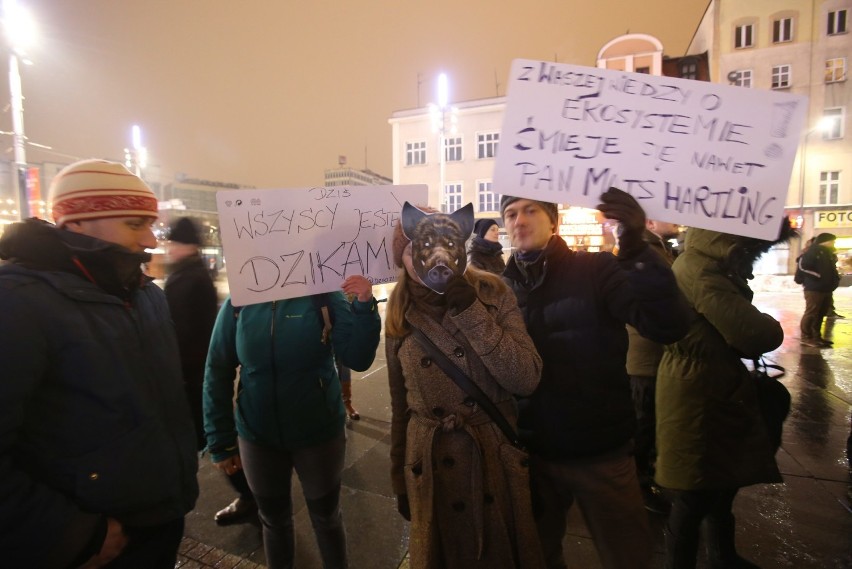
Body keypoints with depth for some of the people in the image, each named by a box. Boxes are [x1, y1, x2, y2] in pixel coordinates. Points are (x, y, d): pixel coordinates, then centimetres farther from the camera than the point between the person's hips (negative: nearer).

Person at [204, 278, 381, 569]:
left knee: (327, 518, 21)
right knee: (273, 520, 25)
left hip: (319, 432, -1)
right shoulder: (238, 304, -9)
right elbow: (217, 374, -2)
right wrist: (221, 442, 0)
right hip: (257, 437, 2)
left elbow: (357, 358, -18)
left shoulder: (324, 297, -14)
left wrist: (364, 306, -32)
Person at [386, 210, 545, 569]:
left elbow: (526, 380, -19)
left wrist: (471, 312, -25)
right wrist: (399, 480, 11)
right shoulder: (399, 316, -4)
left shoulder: (492, 293, -9)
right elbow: (400, 405, 4)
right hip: (430, 469, 1)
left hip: (497, 461, -1)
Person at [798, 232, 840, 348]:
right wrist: (818, 275, -18)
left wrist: (835, 277, 12)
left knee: (821, 313, 13)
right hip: (814, 288, -9)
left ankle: (816, 336, 21)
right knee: (811, 313, -7)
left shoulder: (828, 253, 18)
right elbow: (802, 265, -21)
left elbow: (831, 268, 28)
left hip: (826, 289, 9)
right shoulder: (813, 251, -10)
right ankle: (806, 337, -2)